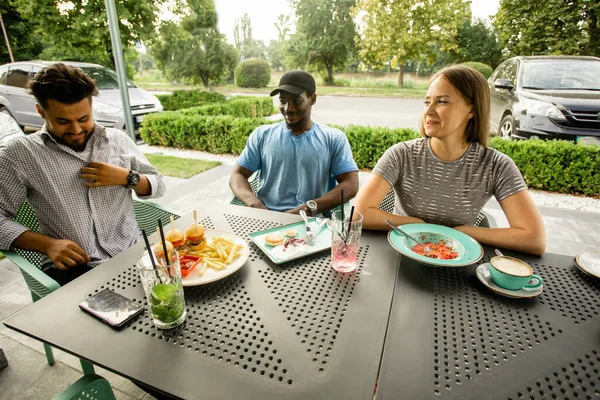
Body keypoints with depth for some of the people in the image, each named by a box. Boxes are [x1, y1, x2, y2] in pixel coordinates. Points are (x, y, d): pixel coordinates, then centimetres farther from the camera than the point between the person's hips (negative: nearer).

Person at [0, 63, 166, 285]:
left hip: (133, 253, 2)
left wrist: (127, 178, -7)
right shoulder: (19, 153, 3)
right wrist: (47, 244, -12)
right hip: (71, 268, -2)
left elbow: (158, 186, 13)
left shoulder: (117, 139, 9)